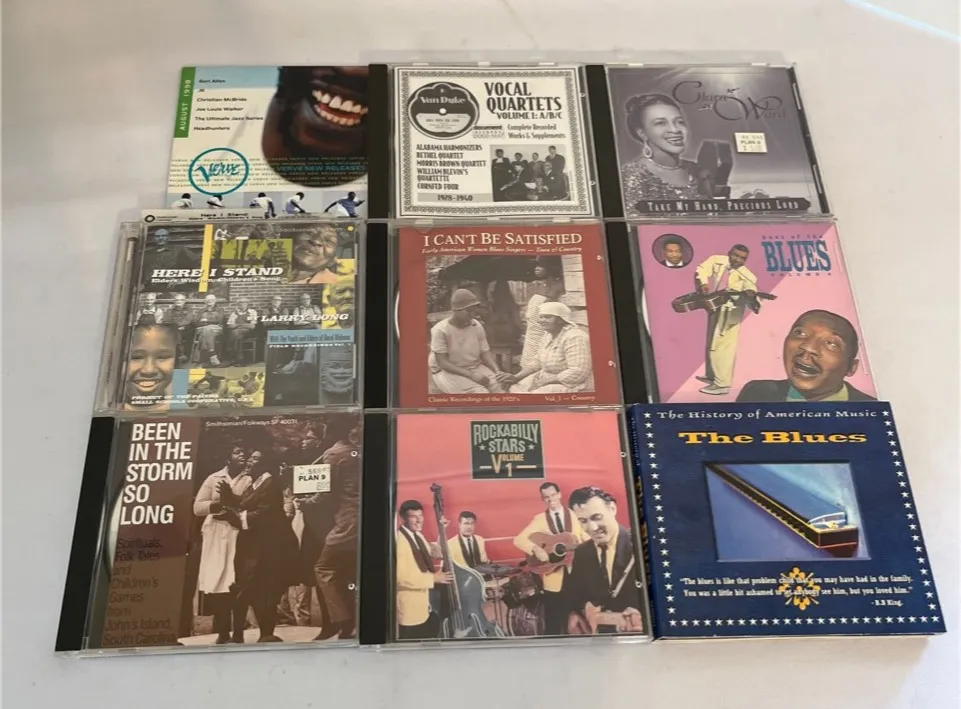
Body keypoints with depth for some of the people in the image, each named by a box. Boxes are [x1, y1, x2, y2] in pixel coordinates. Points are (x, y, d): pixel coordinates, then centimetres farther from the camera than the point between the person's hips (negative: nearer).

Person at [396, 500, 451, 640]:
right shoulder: (400, 540, -23)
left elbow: (435, 553, 17)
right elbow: (402, 577, -29)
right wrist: (433, 578, -23)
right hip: (410, 606, -9)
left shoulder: (418, 535, 8)